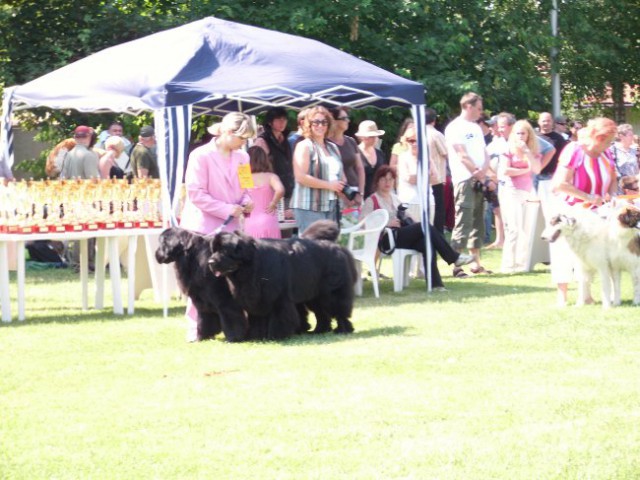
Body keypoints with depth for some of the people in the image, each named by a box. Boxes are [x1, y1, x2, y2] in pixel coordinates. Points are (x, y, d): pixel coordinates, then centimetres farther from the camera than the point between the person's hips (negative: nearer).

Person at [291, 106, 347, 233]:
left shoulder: (333, 147, 19)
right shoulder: (304, 147, -4)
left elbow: (340, 175, 25)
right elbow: (301, 177, -15)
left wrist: (344, 190, 2)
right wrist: (329, 185, -15)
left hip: (331, 207, 7)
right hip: (309, 208, -7)